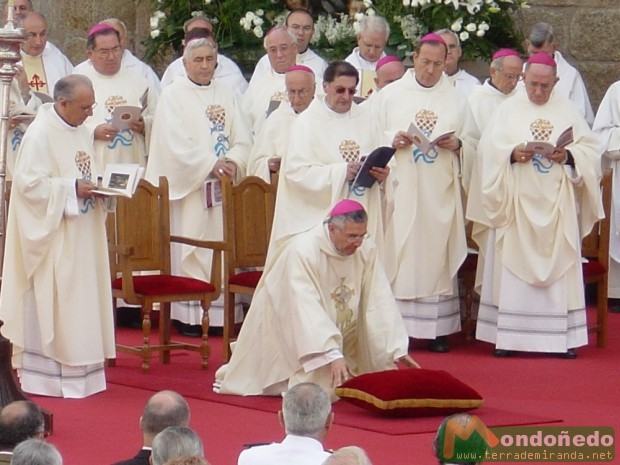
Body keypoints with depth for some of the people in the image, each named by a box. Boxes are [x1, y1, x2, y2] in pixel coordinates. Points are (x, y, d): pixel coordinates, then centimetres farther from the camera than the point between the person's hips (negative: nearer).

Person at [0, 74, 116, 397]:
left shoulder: (82, 131, 11)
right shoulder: (40, 134, -15)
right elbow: (29, 183, -19)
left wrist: (101, 186, 0)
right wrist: (72, 189, -21)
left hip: (81, 236, 8)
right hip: (51, 237, -8)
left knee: (82, 303, 11)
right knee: (48, 304, -5)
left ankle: (79, 370, 18)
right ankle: (43, 375, 1)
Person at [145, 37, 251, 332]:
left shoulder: (226, 95, 14)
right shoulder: (173, 95, 0)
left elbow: (243, 139, 8)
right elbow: (177, 144, -10)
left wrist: (232, 162, -12)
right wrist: (211, 165, -17)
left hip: (222, 186, 5)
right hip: (188, 186, -4)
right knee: (190, 250, -6)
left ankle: (221, 312, 3)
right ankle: (189, 315, -4)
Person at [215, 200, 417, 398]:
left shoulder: (367, 249, -15)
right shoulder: (303, 251, -31)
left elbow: (380, 301, -16)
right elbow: (308, 309, -39)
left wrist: (397, 349, -25)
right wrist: (333, 355, -47)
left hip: (337, 332, 6)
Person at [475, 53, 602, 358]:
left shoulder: (568, 110, 10)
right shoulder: (508, 109, 7)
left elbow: (590, 148, 5)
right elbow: (490, 146, 0)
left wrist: (568, 155, -14)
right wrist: (512, 153, -19)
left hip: (557, 203, 1)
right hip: (518, 202, -1)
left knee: (558, 262, -1)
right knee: (515, 263, -4)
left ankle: (560, 336, 0)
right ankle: (508, 335, -3)